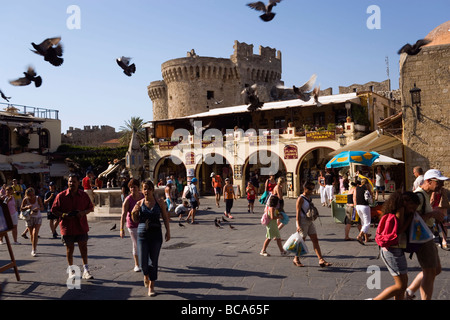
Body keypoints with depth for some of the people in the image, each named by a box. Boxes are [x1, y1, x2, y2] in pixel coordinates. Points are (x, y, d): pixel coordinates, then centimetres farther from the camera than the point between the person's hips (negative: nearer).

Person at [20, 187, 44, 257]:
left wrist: (38, 208, -29)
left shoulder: (38, 198, -9)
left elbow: (42, 208, -7)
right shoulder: (25, 200, -9)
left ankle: (33, 250, -12)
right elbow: (21, 209, -2)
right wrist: (27, 207, -22)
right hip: (29, 218, 1)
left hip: (38, 218, -1)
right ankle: (34, 248, 28)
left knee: (35, 233, -15)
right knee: (31, 235, 7)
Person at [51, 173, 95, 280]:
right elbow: (54, 210, 2)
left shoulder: (84, 195, 2)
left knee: (83, 247, 0)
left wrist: (83, 212, -10)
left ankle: (86, 270, 7)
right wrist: (64, 215, -16)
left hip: (81, 226, 1)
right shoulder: (61, 195, -2)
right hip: (67, 227, 0)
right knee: (70, 248, 9)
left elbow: (91, 208, 10)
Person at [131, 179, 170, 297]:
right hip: (142, 234, 1)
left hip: (156, 234, 0)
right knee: (143, 262, 0)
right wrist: (134, 213, -12)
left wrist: (168, 231, 2)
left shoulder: (159, 202, 0)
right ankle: (146, 275, 36)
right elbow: (136, 221, 8)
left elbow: (165, 218, 5)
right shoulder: (139, 203, 1)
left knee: (153, 261, 4)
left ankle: (151, 286, 20)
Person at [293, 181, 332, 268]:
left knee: (315, 240, 4)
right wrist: (298, 225, -21)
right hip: (302, 222, -8)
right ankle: (296, 259, 17)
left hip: (310, 221, 8)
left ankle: (321, 260, 4)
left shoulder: (310, 198, 11)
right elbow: (297, 213, -17)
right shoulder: (301, 199, -13)